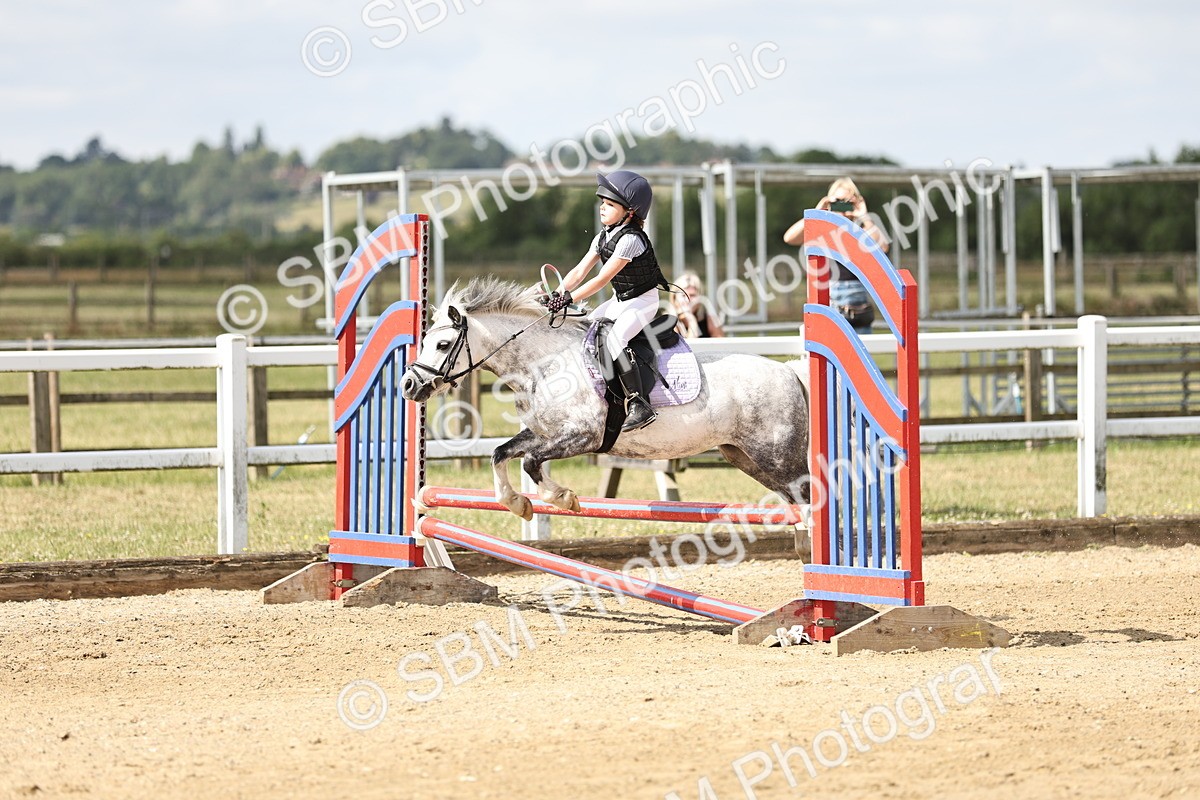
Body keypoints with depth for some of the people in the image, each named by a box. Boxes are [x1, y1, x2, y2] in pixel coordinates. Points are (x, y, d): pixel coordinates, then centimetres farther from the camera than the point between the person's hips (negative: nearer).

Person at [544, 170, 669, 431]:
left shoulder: (630, 239, -24)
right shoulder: (603, 238, 4)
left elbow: (603, 279, -27)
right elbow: (580, 271, 1)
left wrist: (569, 298, -29)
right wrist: (557, 295, -12)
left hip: (643, 300, -10)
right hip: (620, 300, 10)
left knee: (614, 337, -30)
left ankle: (639, 405, -33)